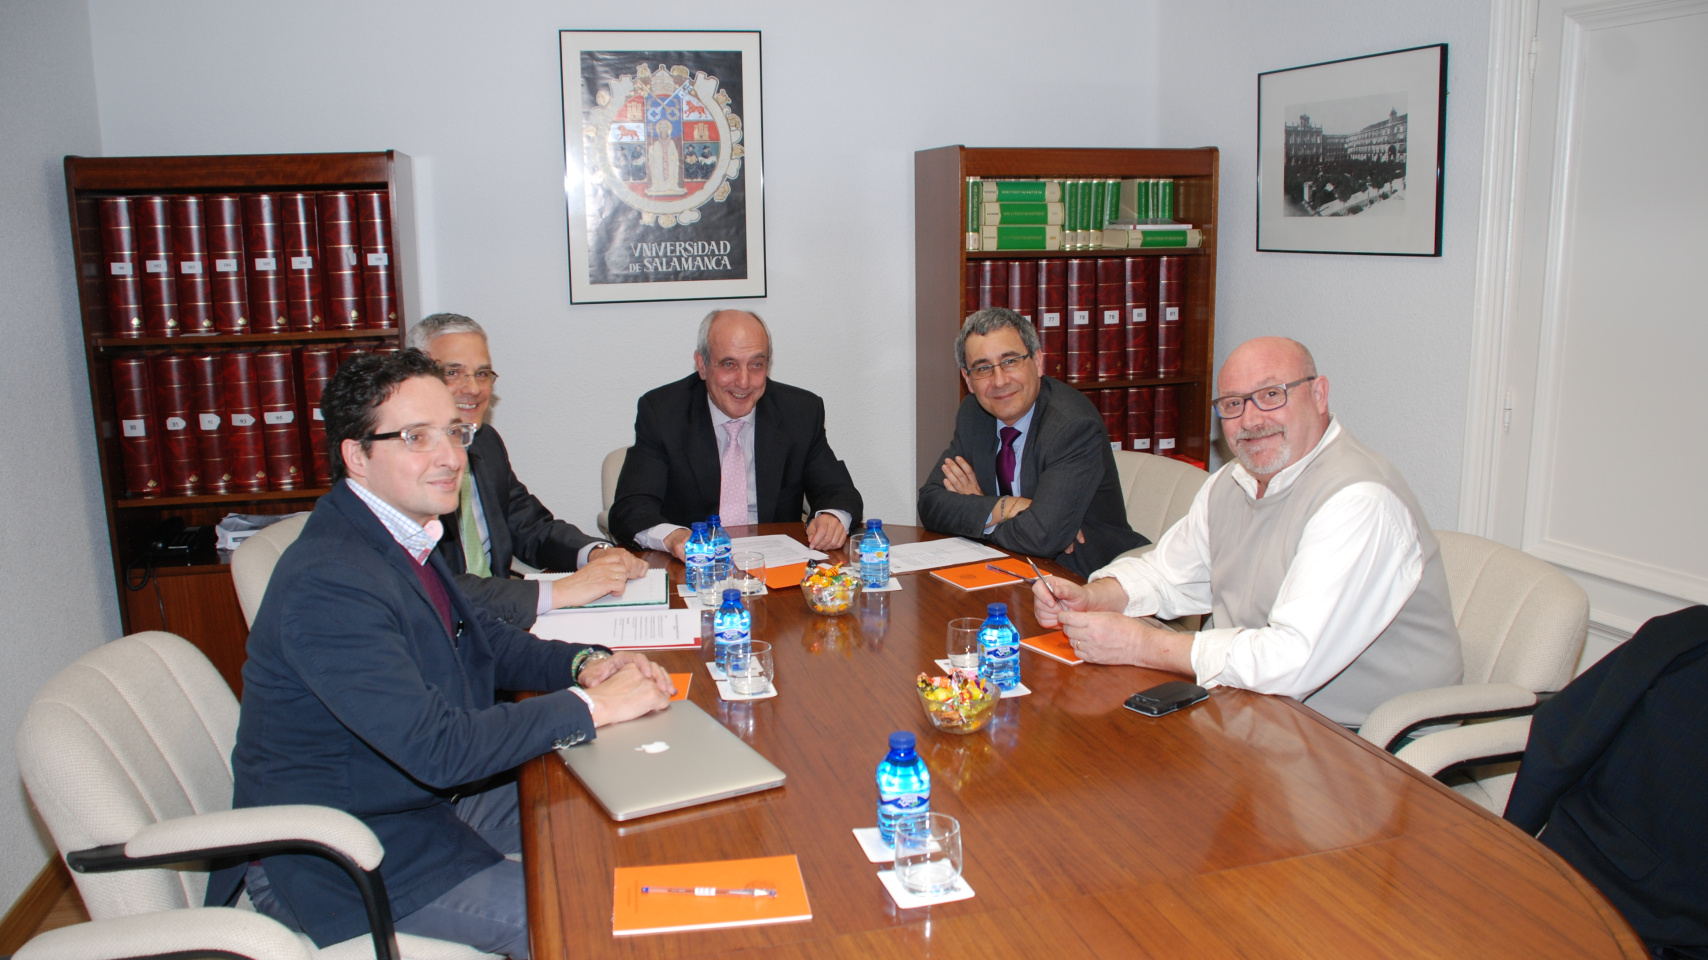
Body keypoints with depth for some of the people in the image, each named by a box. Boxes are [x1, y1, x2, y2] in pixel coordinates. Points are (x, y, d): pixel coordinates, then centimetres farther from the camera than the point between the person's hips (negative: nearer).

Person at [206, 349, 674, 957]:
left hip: (429, 792, 9)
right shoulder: (330, 583, -30)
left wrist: (585, 663, -8)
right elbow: (439, 748, -33)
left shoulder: (398, 531, 1)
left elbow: (482, 640, 11)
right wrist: (592, 704, -25)